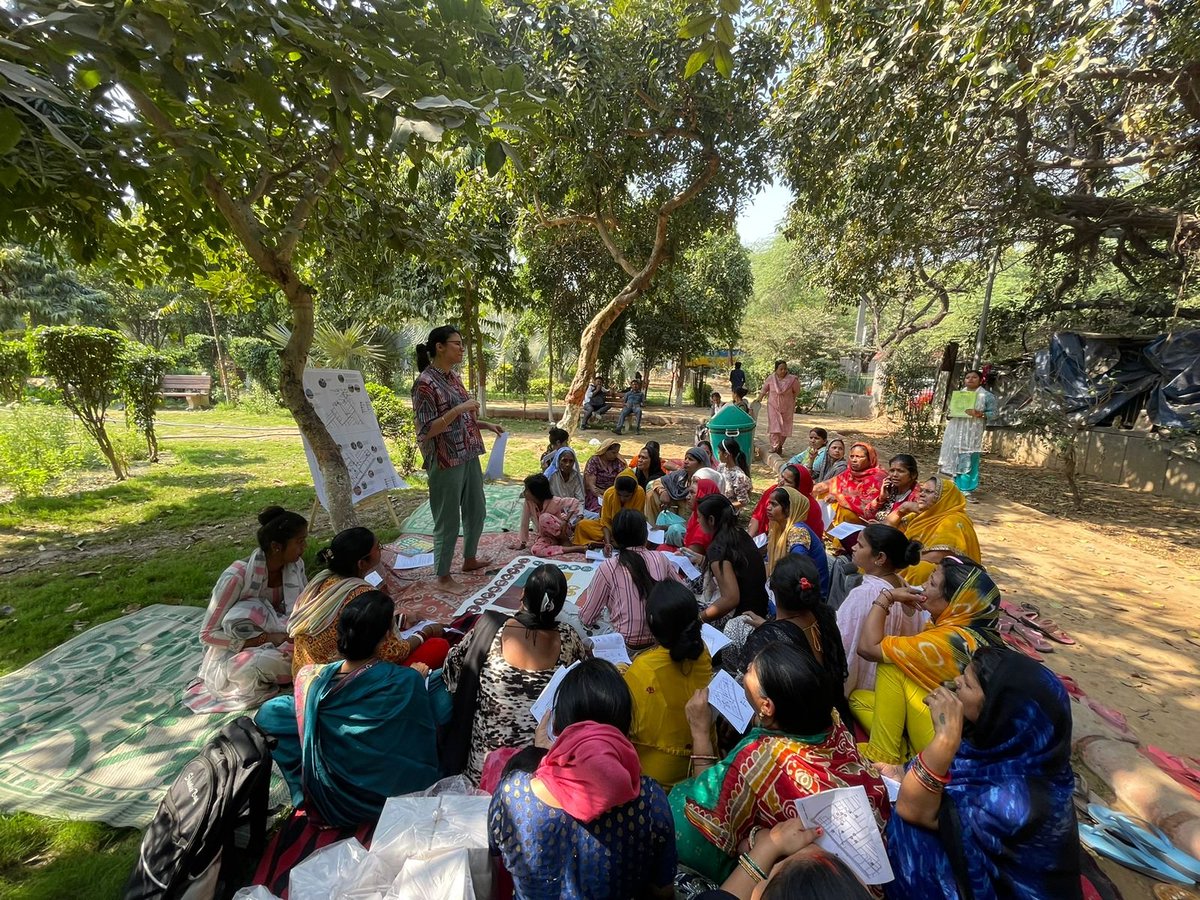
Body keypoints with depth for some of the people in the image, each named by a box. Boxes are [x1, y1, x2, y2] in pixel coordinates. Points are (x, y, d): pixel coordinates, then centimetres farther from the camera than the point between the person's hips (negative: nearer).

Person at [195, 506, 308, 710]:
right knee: (259, 663, -36)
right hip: (234, 654, -3)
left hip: (279, 641, 4)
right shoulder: (237, 576, -27)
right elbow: (208, 634, -19)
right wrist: (266, 638, -27)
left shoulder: (295, 565, -11)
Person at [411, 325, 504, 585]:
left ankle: (470, 560, 39)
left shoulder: (453, 376, 10)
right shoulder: (425, 383, -16)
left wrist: (486, 425, 9)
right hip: (446, 462, -9)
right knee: (448, 520, 3)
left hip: (468, 456, 9)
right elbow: (426, 430, -19)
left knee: (476, 511, 19)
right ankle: (443, 575, 21)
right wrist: (459, 409, -24)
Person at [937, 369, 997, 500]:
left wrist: (979, 414, -19)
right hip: (956, 431, 5)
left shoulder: (987, 395, 0)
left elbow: (993, 413, -2)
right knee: (955, 458, 8)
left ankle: (968, 489, -3)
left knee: (969, 461, -7)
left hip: (972, 433, -5)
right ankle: (957, 486, 19)